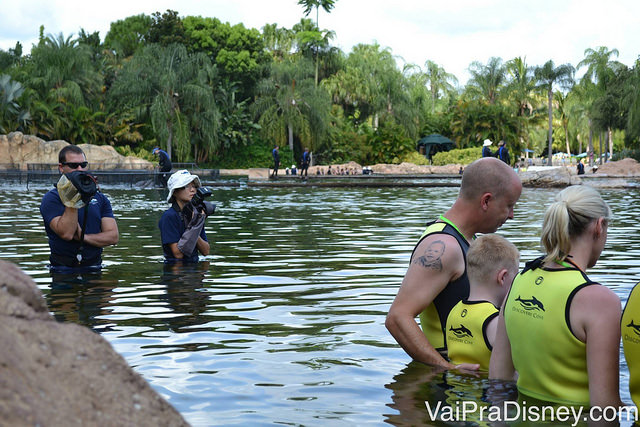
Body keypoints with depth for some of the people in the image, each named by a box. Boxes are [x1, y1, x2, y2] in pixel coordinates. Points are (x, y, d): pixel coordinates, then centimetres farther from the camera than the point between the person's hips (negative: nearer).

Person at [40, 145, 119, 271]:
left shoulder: (100, 198, 14)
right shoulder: (51, 198, 1)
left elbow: (113, 236, 5)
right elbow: (66, 234, -13)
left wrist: (83, 236, -8)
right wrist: (72, 200, -13)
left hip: (94, 268, 3)